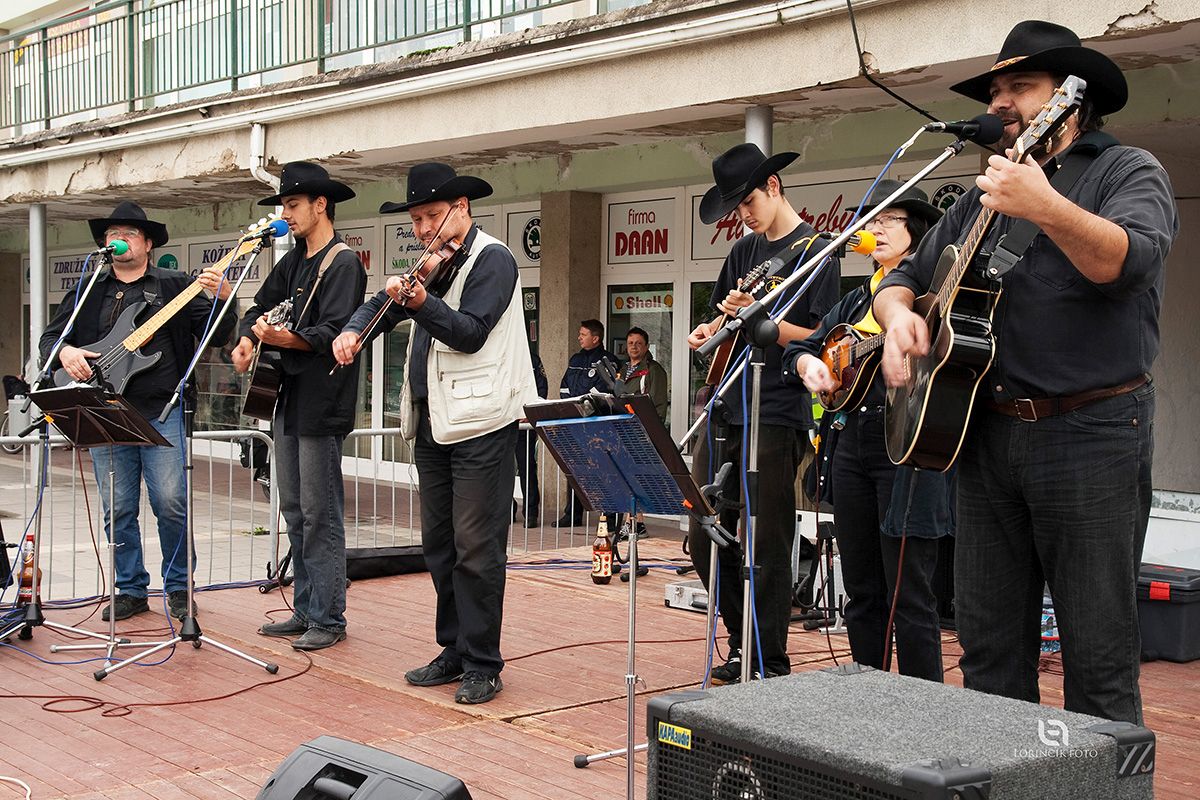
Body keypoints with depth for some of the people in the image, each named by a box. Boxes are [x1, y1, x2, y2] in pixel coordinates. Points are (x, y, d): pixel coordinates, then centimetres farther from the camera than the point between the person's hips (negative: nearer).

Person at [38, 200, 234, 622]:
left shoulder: (176, 285, 7)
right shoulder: (88, 291, 16)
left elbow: (215, 336, 1)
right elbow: (49, 337, 16)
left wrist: (224, 299, -18)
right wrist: (65, 352, -7)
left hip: (161, 413, -3)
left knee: (172, 504, -5)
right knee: (118, 510, 7)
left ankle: (179, 587, 11)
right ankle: (130, 591, 18)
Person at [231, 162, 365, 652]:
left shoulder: (343, 263, -9)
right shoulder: (293, 262, 17)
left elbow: (334, 331, -19)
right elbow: (261, 307, 21)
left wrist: (288, 339, -33)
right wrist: (247, 340, 1)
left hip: (321, 407, -9)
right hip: (288, 401, 9)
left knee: (320, 515, -6)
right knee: (294, 511, 13)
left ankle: (328, 619, 1)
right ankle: (305, 610, 22)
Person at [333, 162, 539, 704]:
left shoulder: (492, 259, -7)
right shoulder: (435, 264, 17)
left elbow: (470, 332, -18)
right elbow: (383, 304, 21)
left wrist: (421, 302, -32)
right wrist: (354, 330, 0)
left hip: (480, 423, -8)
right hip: (432, 422, 8)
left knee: (475, 549, -5)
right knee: (439, 545, 13)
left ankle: (483, 664, 3)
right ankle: (455, 649, 23)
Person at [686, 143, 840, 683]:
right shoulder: (745, 250, 16)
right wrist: (709, 333, 3)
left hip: (776, 417, -7)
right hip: (724, 410, 8)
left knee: (766, 549, -3)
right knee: (705, 541, 9)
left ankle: (770, 665, 8)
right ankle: (743, 645, 24)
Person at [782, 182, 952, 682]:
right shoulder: (858, 299, 18)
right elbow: (800, 347, 21)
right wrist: (808, 364, -1)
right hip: (852, 446, 7)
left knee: (909, 596, -6)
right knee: (862, 591, 13)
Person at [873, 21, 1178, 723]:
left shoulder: (1128, 172, 1)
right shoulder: (984, 200, 20)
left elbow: (1131, 261, -20)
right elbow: (904, 277, 23)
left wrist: (1049, 209, -38)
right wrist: (899, 315, 0)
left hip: (1092, 434, -6)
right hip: (986, 435, 6)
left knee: (1099, 656, -3)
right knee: (989, 646, 9)